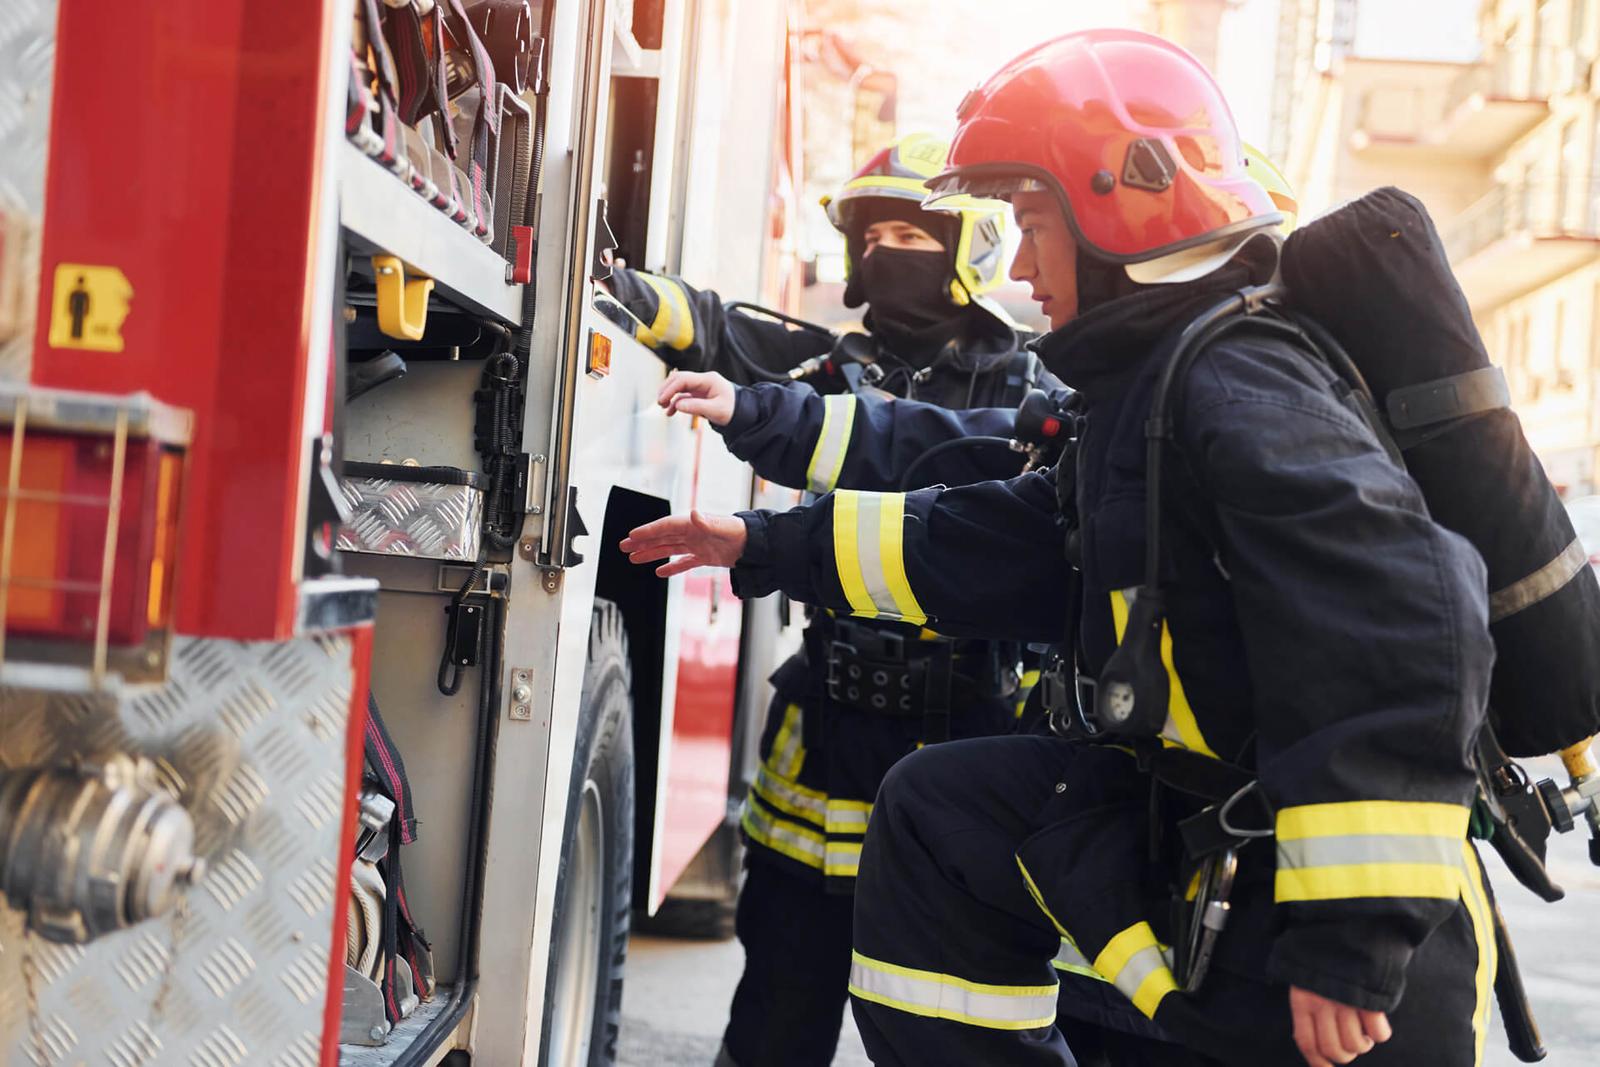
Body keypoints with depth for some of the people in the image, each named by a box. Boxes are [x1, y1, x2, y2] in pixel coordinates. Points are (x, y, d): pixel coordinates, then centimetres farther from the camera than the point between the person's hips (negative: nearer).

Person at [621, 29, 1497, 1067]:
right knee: (938, 813, 12)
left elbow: (1406, 637, -29)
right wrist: (769, 546, 22)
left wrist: (1355, 940, -28)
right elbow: (991, 547, 18)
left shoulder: (1240, 392, -21)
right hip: (1190, 824, 10)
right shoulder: (1143, 391, 11)